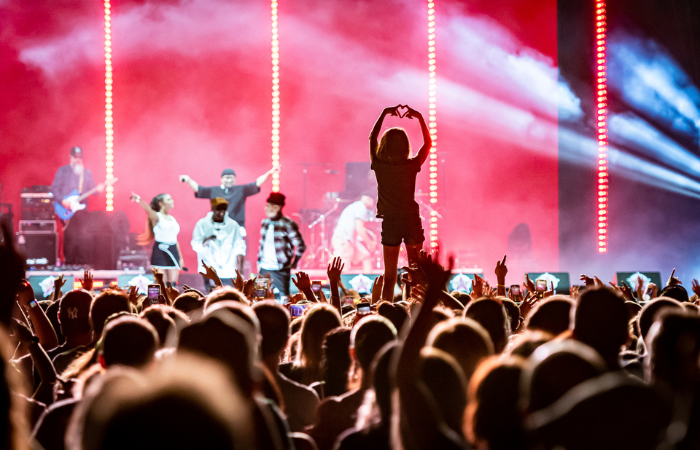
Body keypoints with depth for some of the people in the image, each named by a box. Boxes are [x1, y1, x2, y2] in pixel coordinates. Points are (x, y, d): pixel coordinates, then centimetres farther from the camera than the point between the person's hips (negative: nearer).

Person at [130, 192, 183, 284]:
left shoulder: (172, 219, 17)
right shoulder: (156, 217, -2)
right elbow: (148, 209, -24)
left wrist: (180, 257, 18)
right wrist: (138, 199, -46)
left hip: (173, 252, 6)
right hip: (160, 252, -6)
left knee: (173, 283, 0)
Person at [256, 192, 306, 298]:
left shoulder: (288, 224, -9)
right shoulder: (265, 222, 10)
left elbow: (300, 246, -5)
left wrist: (294, 263, -2)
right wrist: (259, 261, 14)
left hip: (280, 270, -6)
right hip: (264, 268, 6)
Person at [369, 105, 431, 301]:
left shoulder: (379, 165, -8)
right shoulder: (411, 166, -11)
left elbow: (372, 138, 10)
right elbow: (428, 143, 7)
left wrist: (384, 114, 16)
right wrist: (420, 118, 11)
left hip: (390, 222, 1)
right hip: (411, 220, -1)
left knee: (389, 277, 5)